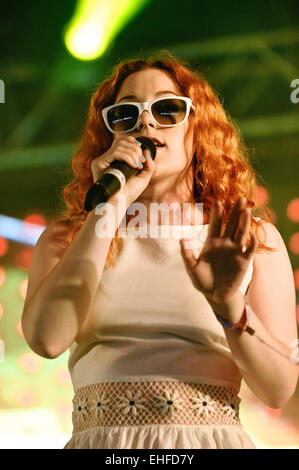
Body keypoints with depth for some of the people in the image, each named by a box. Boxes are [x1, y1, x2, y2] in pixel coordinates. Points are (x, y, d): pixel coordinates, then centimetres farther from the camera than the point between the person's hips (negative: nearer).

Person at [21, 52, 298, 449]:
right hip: (98, 437, 1)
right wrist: (110, 207, -6)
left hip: (213, 436, -1)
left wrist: (231, 306, -15)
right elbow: (47, 340, -10)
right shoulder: (65, 239, 10)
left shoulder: (255, 237, 8)